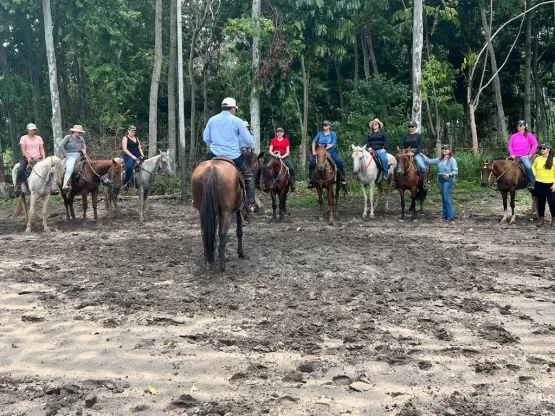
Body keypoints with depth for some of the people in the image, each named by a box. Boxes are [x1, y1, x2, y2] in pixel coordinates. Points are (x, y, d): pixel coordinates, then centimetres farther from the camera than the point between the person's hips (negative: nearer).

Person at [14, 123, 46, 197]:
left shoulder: (39, 138, 13)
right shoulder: (24, 138, 4)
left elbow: (41, 149, 7)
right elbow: (23, 150, -5)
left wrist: (43, 157, -9)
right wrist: (28, 158, -20)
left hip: (37, 158, 3)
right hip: (26, 158, -3)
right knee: (21, 170, -28)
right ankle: (17, 186, -16)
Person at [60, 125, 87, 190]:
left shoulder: (81, 139, 13)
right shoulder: (68, 137, -1)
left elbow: (84, 147, 25)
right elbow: (61, 146, -7)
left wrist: (84, 150, 1)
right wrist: (65, 155, -9)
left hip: (78, 156, 6)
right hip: (70, 156, -6)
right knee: (69, 169, -28)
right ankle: (65, 185, -35)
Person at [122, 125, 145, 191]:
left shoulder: (136, 138, 21)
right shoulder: (125, 138, 2)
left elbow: (139, 148, 20)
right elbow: (125, 149, -9)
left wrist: (142, 155, 2)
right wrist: (132, 156, -18)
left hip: (137, 156, 7)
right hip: (129, 156, -7)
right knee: (129, 167, -33)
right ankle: (126, 183, -24)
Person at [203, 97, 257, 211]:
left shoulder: (212, 119, 5)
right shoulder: (237, 121, -4)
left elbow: (206, 138, 12)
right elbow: (248, 139, 0)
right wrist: (252, 146, 23)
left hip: (215, 155, 3)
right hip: (233, 156, -2)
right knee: (249, 176, 16)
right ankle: (250, 204, 11)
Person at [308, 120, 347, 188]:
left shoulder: (333, 134, 3)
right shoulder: (320, 134, 9)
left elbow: (333, 144, -8)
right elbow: (314, 142, 13)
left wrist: (326, 148, -20)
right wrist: (313, 151, 2)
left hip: (330, 151, -2)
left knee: (339, 162, -25)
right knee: (311, 164, -16)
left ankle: (343, 178, -12)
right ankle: (310, 179, 3)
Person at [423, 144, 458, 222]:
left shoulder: (452, 159, -6)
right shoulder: (439, 159, 12)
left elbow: (455, 171, -10)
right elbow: (430, 161, 19)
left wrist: (449, 174, -26)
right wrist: (422, 155, 13)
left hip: (448, 179, -7)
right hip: (440, 179, 7)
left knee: (446, 197, -9)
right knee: (443, 198, 11)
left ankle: (450, 216, -4)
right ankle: (445, 215, 20)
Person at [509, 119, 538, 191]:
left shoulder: (528, 135, 5)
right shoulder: (514, 136, 12)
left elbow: (535, 144, -1)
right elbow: (510, 146, 9)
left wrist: (530, 154, -7)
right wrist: (512, 154, -6)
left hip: (524, 156, -4)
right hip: (514, 156, 4)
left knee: (528, 167, -30)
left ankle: (531, 184, -22)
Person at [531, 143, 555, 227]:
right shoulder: (538, 159, 4)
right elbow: (533, 167, 23)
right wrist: (535, 175, 8)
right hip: (539, 184, 3)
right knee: (540, 202, 10)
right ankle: (541, 219, 20)